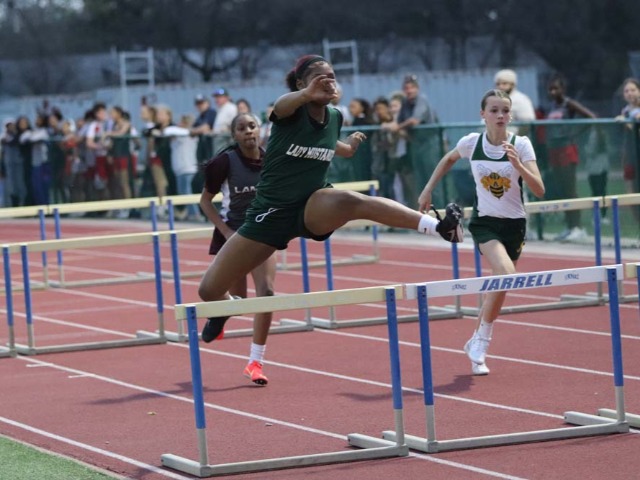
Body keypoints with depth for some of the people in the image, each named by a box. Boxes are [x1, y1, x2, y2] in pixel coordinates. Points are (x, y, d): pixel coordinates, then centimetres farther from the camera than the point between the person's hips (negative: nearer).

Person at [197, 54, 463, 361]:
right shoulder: (291, 111, -15)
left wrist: (348, 147, 22)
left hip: (313, 209, 1)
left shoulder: (334, 117, 0)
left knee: (352, 201, -36)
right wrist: (307, 94, -64)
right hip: (270, 212, -1)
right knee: (209, 290, 0)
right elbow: (283, 104, -45)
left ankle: (440, 228, -51)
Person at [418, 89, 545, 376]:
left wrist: (517, 164, -33)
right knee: (506, 274, -26)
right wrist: (428, 189, 14)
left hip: (514, 225, 2)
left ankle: (477, 345, 31)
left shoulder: (521, 145, -11)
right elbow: (449, 160, 16)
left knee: (499, 287, 8)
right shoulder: (471, 143, -8)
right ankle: (482, 340, -9)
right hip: (484, 222, -2)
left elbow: (539, 190, -19)